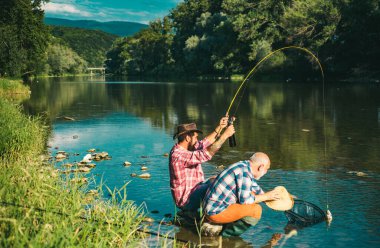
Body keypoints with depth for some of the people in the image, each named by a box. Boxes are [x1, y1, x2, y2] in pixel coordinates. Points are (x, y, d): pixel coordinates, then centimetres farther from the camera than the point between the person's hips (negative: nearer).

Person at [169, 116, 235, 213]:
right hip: (187, 200, -11)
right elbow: (206, 154, -34)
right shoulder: (177, 155, -26)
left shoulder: (186, 148, 5)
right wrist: (225, 135, -29)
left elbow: (205, 143, 19)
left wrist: (220, 127, 10)